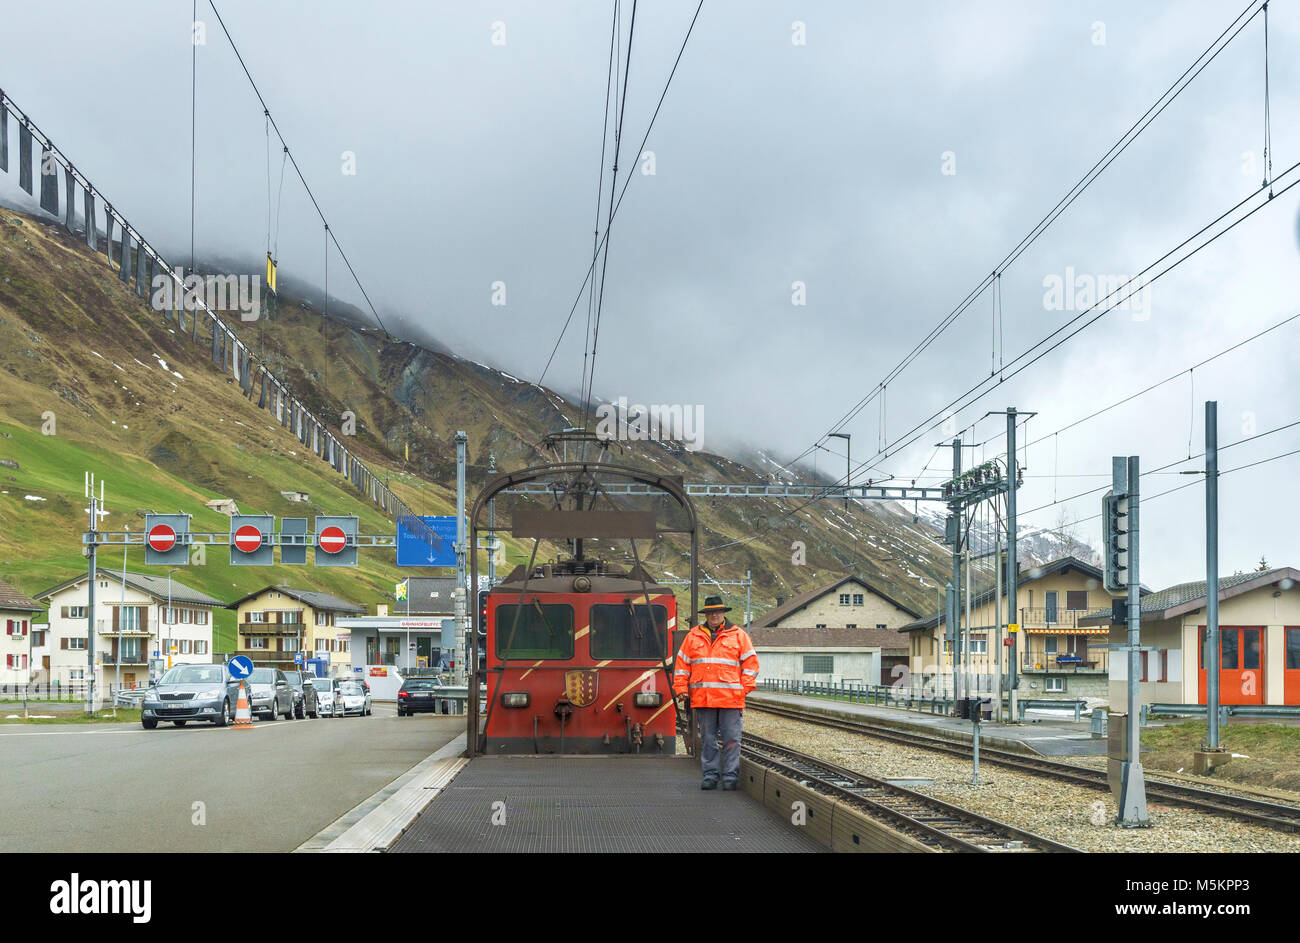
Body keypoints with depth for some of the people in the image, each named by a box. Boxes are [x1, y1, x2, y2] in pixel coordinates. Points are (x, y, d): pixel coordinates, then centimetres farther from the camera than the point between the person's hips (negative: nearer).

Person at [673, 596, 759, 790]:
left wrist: (744, 689, -1)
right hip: (702, 699, 2)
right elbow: (682, 664, 14)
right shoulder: (693, 636, 13)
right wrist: (681, 690, 6)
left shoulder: (738, 635, 7)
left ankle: (730, 776, 2)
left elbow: (750, 662, 7)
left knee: (731, 739, -3)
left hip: (730, 699, -2)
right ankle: (710, 775, 12)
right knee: (707, 740, 6)